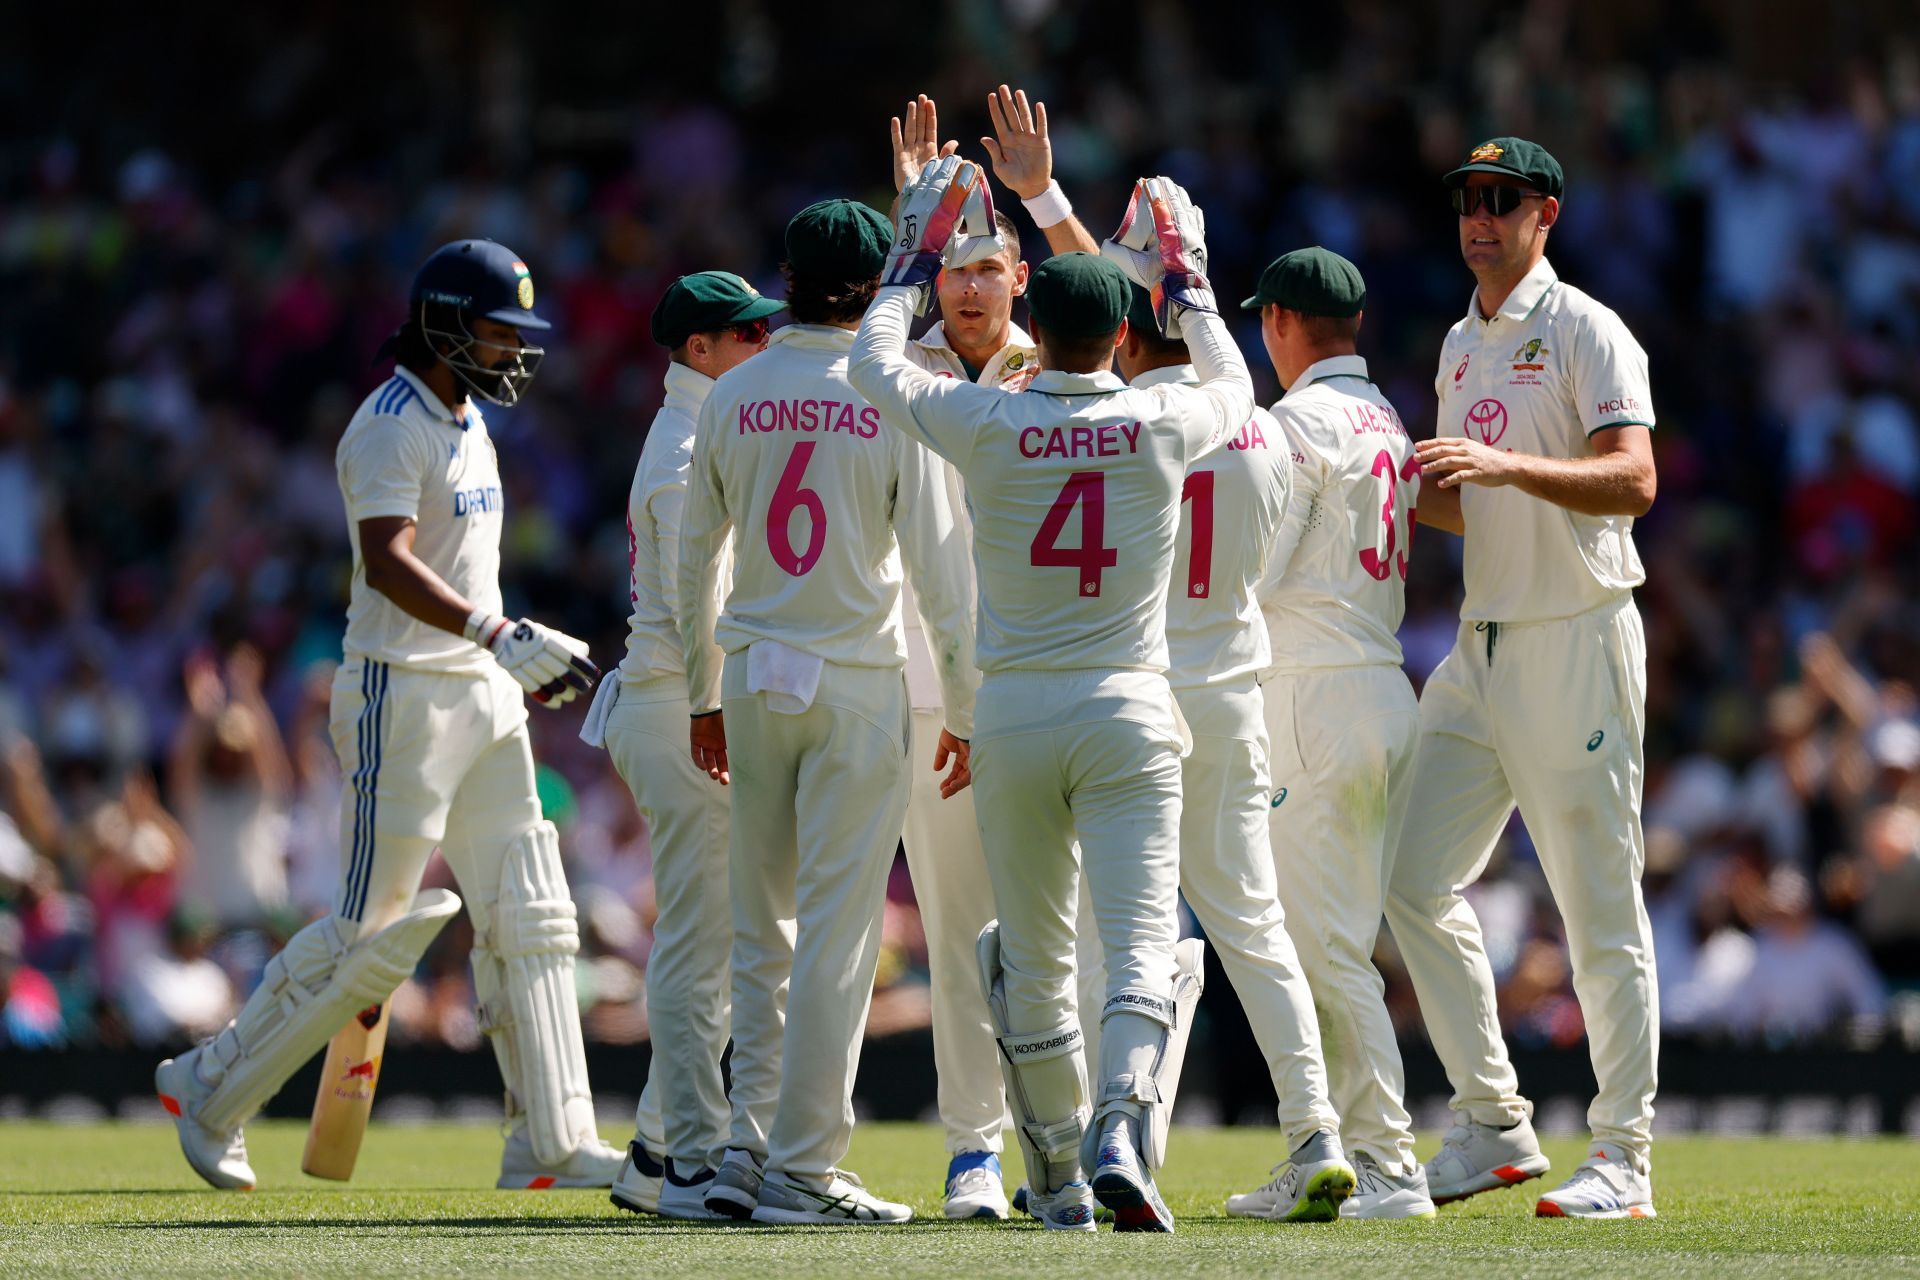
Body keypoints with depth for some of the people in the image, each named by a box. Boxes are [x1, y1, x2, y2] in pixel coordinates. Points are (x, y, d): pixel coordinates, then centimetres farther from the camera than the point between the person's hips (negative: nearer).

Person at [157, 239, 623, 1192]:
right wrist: (497, 633, -38)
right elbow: (388, 562, -28)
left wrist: (525, 662, 20)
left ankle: (552, 1144, 5)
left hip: (483, 695, 9)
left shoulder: (468, 423, 15)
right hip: (401, 694, -9)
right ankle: (213, 1091, 9)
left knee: (528, 919, 4)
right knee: (373, 928, -6)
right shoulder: (390, 426, -15)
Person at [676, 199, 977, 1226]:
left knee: (761, 928, 13)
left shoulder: (731, 398, 4)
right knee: (837, 929, -2)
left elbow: (692, 556, 10)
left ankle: (751, 1146, 9)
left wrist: (703, 697, 19)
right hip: (857, 680, -4)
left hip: (753, 679, 4)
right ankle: (801, 1169, -3)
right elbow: (939, 565, -8)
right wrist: (963, 710, 0)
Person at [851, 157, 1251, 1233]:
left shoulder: (985, 425, -6)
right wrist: (1184, 278, 30)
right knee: (1147, 944, -6)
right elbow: (1238, 389, 22)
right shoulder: (1163, 425, -3)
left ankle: (1058, 1177, 19)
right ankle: (1122, 1133, -29)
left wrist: (922, 257, 22)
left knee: (1033, 962, 12)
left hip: (1014, 715, 1)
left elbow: (874, 364, 13)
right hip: (1129, 711, -1)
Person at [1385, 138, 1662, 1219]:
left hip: (1577, 643, -8)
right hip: (1483, 642, 8)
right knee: (1418, 883, 5)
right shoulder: (1461, 346, 17)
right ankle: (1495, 1127, 12)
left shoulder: (1586, 332, -8)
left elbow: (1634, 481, -21)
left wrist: (1510, 465, -34)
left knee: (1601, 907, -6)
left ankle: (1625, 1158, -3)